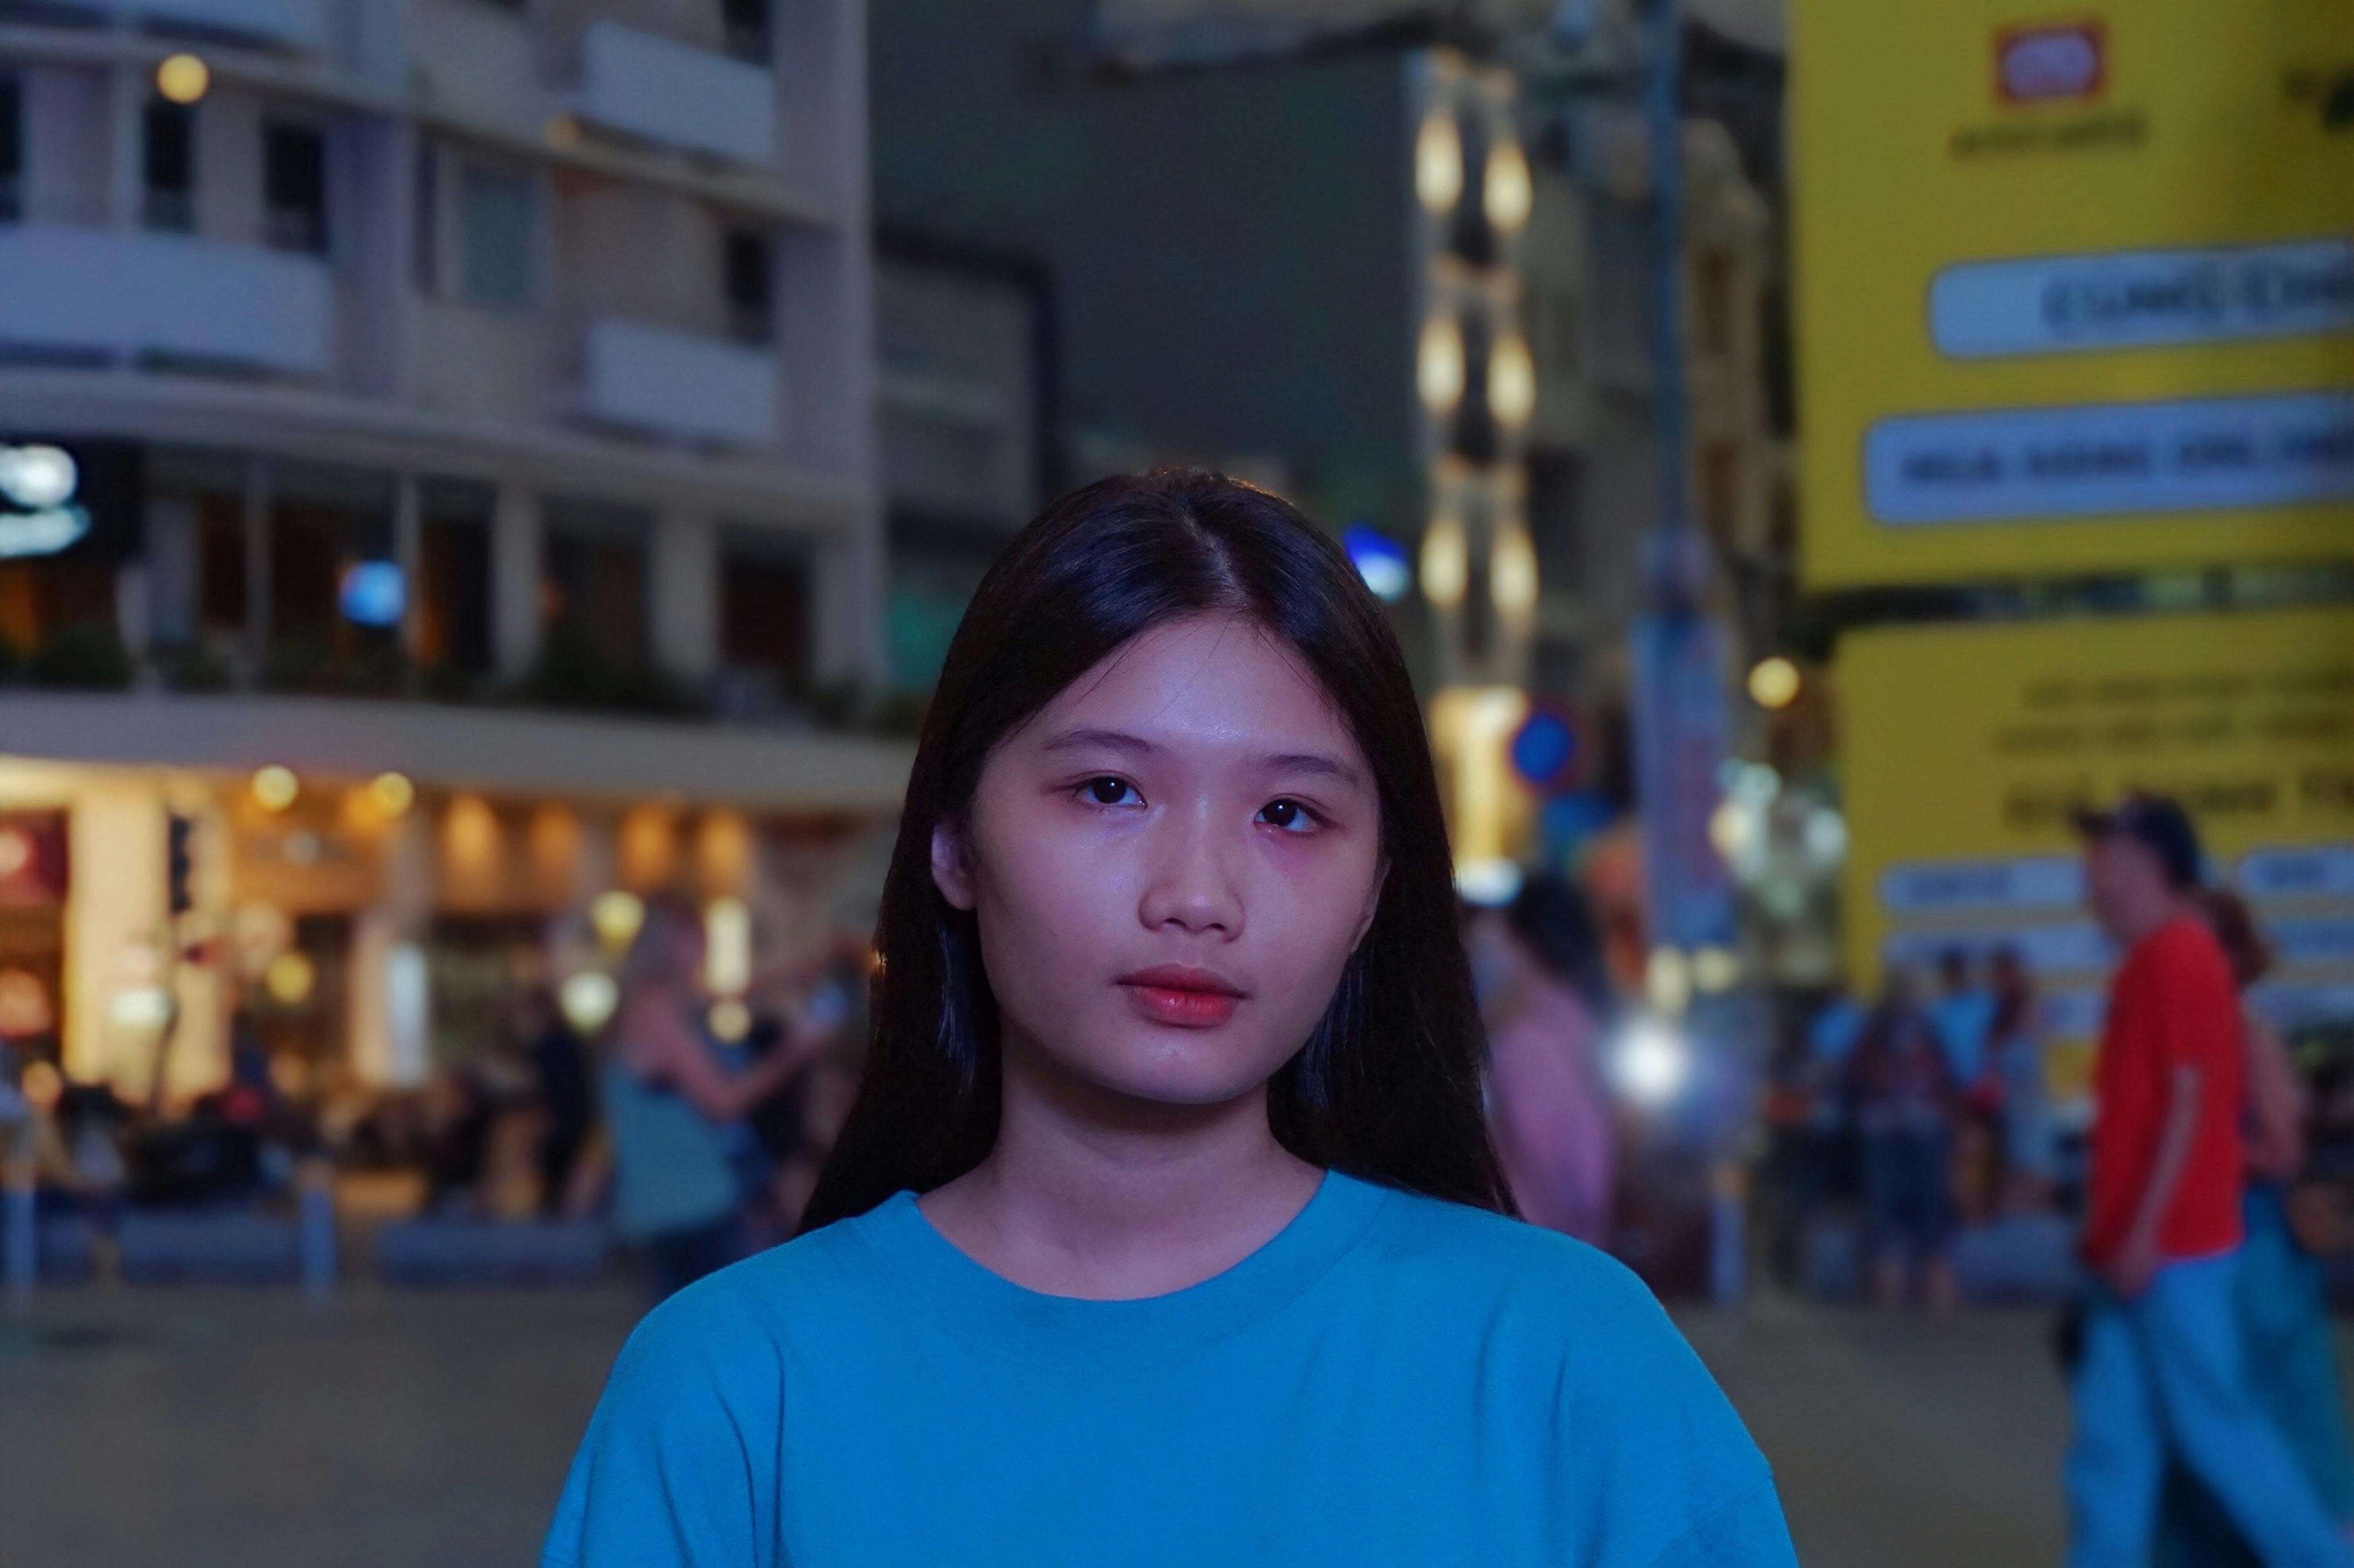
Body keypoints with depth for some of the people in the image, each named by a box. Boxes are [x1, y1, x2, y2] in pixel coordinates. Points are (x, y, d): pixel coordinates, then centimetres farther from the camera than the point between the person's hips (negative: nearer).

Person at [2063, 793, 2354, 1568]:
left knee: (2214, 1425, -1)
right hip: (2140, 1247, 9)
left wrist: (2145, 1230, -20)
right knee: (2112, 1432, 7)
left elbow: (2190, 1102, -18)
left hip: (2172, 1249, -9)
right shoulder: (2153, 961, 15)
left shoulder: (2177, 958, -13)